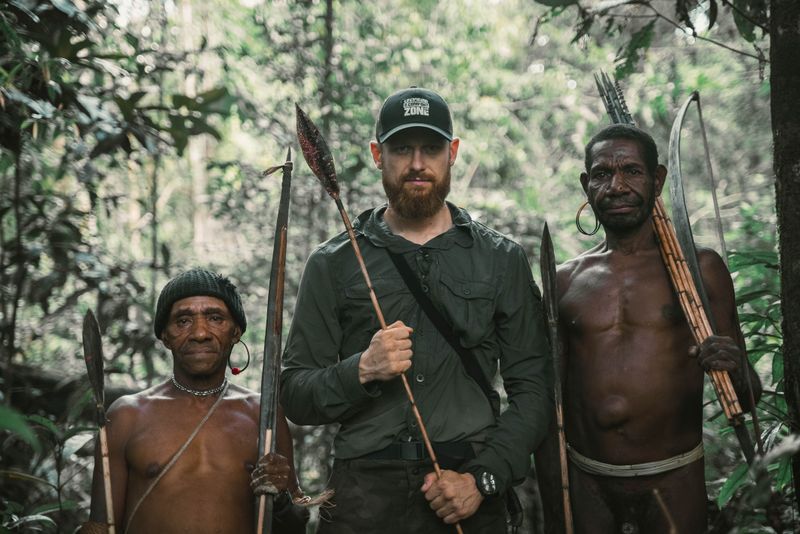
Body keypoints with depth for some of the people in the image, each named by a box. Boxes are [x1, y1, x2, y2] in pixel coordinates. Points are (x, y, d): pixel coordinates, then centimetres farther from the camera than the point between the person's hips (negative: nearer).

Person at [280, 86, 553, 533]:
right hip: (364, 494, 0)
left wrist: (483, 478, -10)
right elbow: (295, 396, 3)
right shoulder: (333, 265, 6)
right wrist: (362, 371, -15)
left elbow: (533, 388, 2)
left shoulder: (502, 260, 7)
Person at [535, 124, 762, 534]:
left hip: (674, 484, -2)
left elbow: (747, 400, 2)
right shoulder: (565, 281, 5)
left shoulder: (698, 268, -1)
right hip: (586, 485, 2)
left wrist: (735, 372, -21)